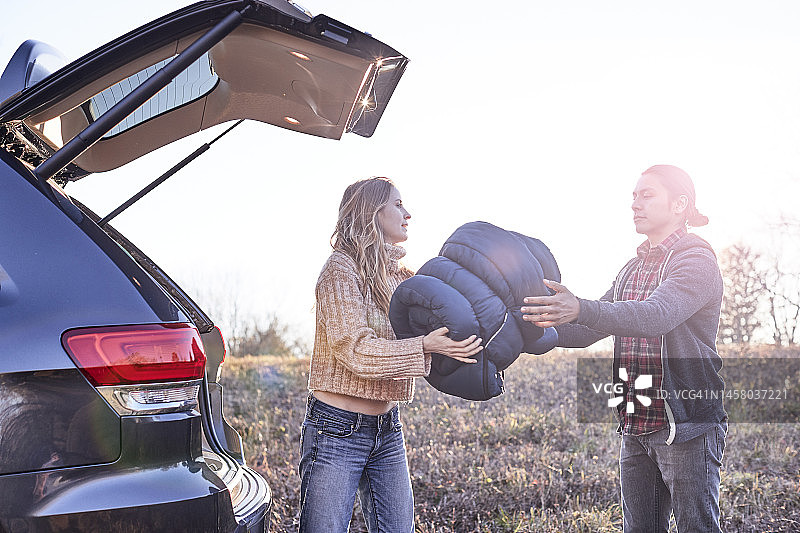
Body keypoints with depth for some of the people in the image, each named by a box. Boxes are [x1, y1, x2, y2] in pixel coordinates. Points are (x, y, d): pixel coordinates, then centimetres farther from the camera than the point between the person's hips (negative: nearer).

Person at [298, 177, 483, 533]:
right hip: (338, 429, -7)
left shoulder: (399, 276, 12)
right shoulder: (340, 269, -9)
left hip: (388, 430, 7)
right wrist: (426, 347, -26)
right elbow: (356, 350, -19)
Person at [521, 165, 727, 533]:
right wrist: (538, 328, -3)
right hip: (635, 428, 8)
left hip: (687, 424, -8)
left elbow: (655, 316, -28)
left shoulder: (696, 261, -9)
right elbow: (589, 331, 14)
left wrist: (581, 309, -42)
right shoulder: (633, 269, 16)